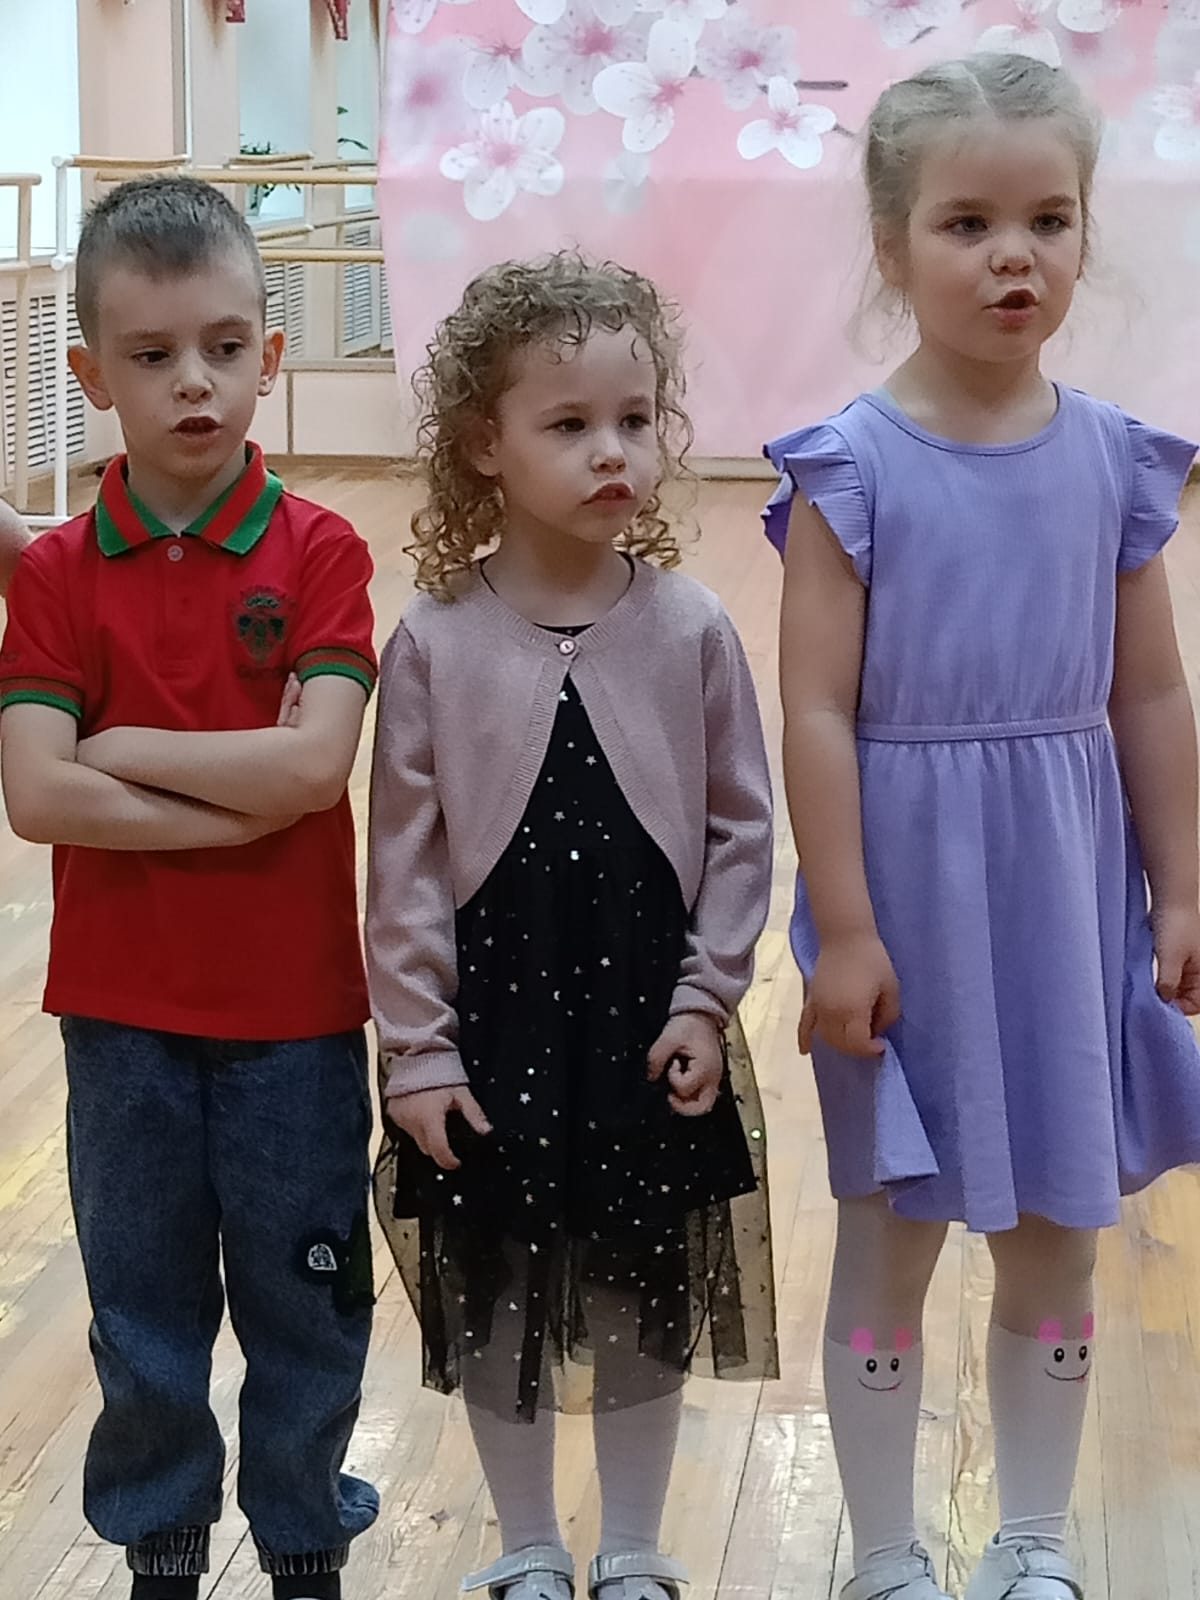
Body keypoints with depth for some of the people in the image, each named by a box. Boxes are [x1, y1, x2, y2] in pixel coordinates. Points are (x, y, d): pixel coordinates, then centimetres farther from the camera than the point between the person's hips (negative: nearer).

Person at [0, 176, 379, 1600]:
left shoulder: (317, 552, -7)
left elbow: (317, 763, -20)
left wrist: (121, 746, -15)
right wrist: (243, 795, -19)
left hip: (295, 1004, -1)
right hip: (122, 1006, 1)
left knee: (305, 1304, 12)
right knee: (143, 1309, 15)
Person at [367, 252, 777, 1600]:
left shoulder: (688, 626, -5)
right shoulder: (436, 640, -8)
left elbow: (740, 829, 0)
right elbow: (404, 859, -5)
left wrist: (704, 1000, -5)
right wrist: (417, 1049, -7)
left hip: (645, 1019, 1)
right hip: (490, 1019, -1)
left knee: (649, 1301, 14)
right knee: (493, 1302, 13)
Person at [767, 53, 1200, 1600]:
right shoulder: (850, 468, -10)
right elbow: (817, 713, -11)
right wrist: (842, 930, -14)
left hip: (1067, 891, 4)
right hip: (912, 893, -3)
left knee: (1057, 1245, 14)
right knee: (889, 1244, 9)